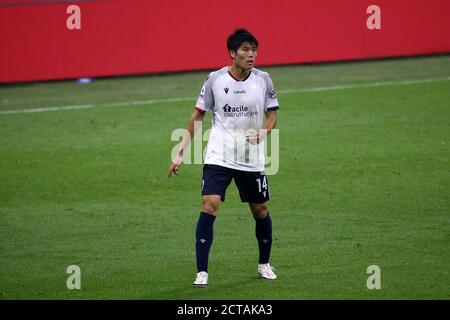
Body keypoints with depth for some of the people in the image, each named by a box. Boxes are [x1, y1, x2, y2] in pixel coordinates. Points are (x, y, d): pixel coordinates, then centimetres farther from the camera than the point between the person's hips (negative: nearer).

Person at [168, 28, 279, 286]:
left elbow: (272, 115, 7)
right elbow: (197, 116, 3)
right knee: (209, 206, -17)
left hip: (252, 159, 2)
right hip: (218, 158, -2)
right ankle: (202, 272, -14)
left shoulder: (263, 80, -1)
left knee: (261, 211, 10)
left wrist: (263, 132, -16)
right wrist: (181, 152, -1)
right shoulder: (215, 80, -5)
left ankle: (264, 263, 35)